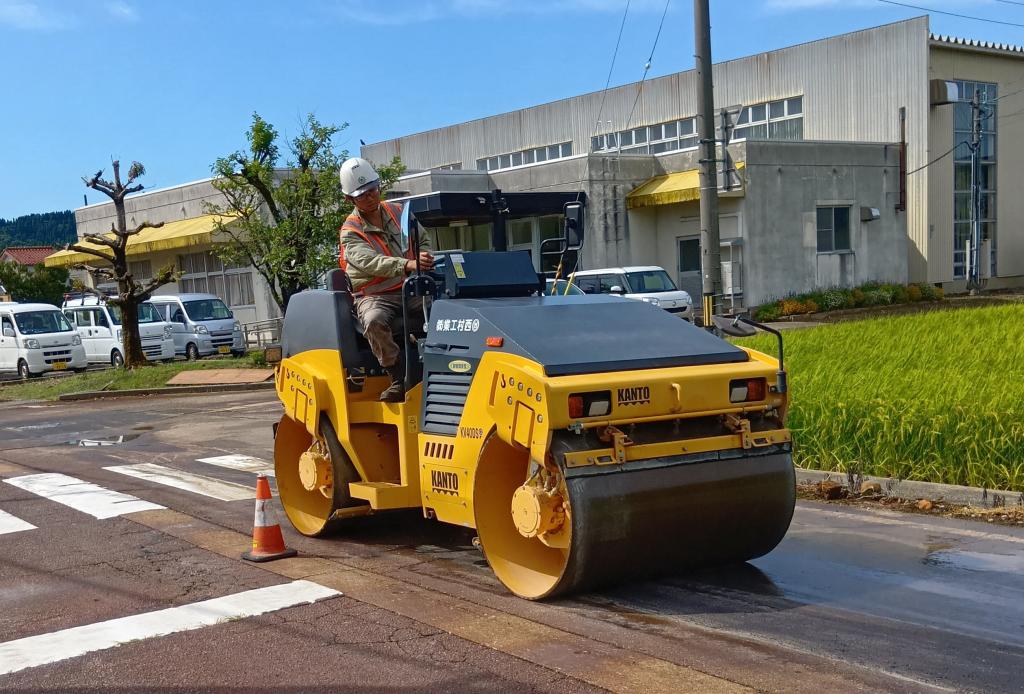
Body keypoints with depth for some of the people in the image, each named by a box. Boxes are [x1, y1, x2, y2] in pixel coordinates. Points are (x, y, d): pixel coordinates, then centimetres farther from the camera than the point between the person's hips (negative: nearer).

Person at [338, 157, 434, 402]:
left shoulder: (398, 212, 11)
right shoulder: (350, 232, -6)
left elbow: (424, 242, 23)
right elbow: (369, 262, -26)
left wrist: (424, 259, -2)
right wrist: (407, 264, -43)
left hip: (410, 290, 4)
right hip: (374, 296, -4)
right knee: (374, 321, -39)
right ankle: (399, 378, -23)